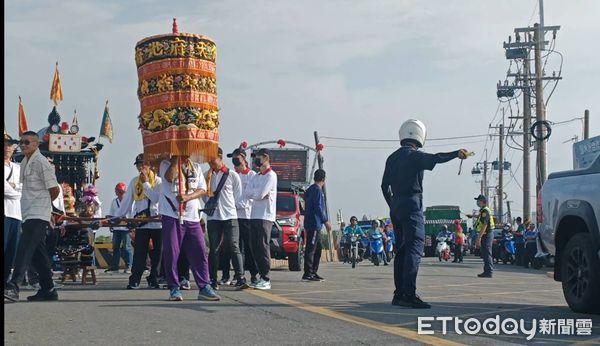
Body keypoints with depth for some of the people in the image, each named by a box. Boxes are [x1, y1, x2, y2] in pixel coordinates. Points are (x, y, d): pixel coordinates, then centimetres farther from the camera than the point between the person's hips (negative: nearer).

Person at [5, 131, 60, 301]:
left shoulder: (41, 162, -11)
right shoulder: (24, 162, 16)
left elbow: (54, 189, -10)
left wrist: (44, 203, 6)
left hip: (38, 215, -9)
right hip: (28, 214, 9)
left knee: (25, 249, -18)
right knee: (37, 252, 10)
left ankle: (13, 286, -26)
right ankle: (48, 290, 15)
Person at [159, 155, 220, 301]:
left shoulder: (196, 167, 15)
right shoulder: (167, 164, 5)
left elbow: (203, 190, 5)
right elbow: (169, 177, -18)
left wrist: (188, 197, -13)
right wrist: (176, 158, -11)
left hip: (192, 217, 4)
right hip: (171, 216, -4)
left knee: (200, 252, 1)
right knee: (171, 253, -2)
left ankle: (204, 287, 7)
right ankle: (174, 288, 8)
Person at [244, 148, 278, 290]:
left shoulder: (271, 175, -8)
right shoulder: (256, 177, 19)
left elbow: (260, 194, -17)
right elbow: (247, 194, 7)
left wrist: (253, 192, 1)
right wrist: (259, 193, -8)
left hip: (265, 216, -8)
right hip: (255, 216, 8)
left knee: (263, 247, -9)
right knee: (255, 248, 7)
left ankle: (266, 280, -8)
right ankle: (262, 277, 13)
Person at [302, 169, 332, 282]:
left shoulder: (310, 190, 19)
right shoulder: (317, 190, -11)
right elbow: (318, 208, -18)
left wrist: (324, 221, 27)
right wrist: (326, 221, -14)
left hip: (312, 225, 10)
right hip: (314, 224, -10)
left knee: (318, 248, 14)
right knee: (311, 249, -10)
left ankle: (313, 272, 16)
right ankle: (308, 274, -12)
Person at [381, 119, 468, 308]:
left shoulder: (392, 158, 17)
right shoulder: (415, 155, -7)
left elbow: (384, 185, 18)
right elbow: (435, 159, -25)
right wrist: (457, 153, -17)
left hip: (396, 206, 8)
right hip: (411, 204, -8)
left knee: (402, 248, 14)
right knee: (414, 248, -12)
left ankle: (399, 294, 14)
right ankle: (409, 294, -22)